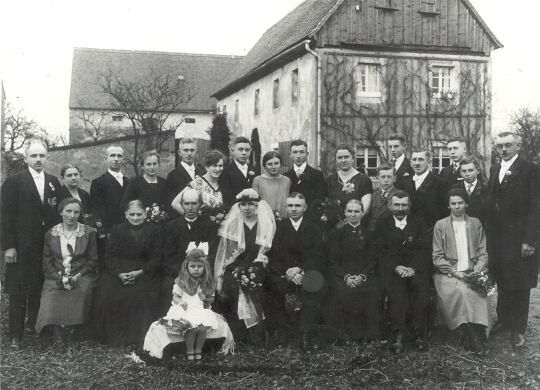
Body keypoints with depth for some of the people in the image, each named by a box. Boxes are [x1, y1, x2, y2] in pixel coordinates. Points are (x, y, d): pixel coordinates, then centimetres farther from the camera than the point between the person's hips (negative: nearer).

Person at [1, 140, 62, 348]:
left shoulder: (54, 182, 10)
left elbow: (57, 213, 12)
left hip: (47, 246, 4)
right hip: (21, 248, -3)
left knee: (40, 290, 7)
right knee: (18, 293, 2)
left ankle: (35, 327, 21)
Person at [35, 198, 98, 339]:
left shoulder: (89, 232, 5)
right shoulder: (50, 234, 10)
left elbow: (93, 260, 3)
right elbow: (47, 262, 8)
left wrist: (77, 277, -10)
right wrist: (59, 277, -9)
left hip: (81, 276, -1)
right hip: (57, 278, 2)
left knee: (81, 292, -32)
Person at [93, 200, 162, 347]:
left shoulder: (153, 231, 6)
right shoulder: (117, 230, 11)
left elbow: (156, 258, 1)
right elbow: (110, 256, 4)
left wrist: (140, 272, -14)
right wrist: (119, 273, -15)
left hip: (142, 273, -2)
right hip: (118, 272, 2)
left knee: (140, 295, -29)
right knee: (107, 292, -23)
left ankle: (137, 338, -16)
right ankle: (113, 336, -10)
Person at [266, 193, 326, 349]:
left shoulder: (314, 229, 13)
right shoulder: (277, 227, 11)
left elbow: (318, 258, 3)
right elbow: (273, 258, 2)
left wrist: (300, 269, -15)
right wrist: (287, 272, -16)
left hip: (307, 273, 0)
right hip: (283, 275, 0)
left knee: (316, 285, -34)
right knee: (273, 285, -33)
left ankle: (308, 333, -27)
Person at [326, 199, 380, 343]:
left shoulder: (368, 233, 13)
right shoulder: (336, 232, 11)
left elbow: (372, 260, 7)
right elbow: (333, 260, 4)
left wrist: (362, 276, -12)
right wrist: (346, 277, -12)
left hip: (364, 275, 1)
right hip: (341, 275, -1)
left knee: (371, 292, -28)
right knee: (344, 292, -31)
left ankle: (366, 334, -16)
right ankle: (346, 333, -20)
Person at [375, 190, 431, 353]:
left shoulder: (418, 222, 18)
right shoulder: (382, 225, 16)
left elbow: (426, 250, 7)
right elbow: (380, 253, 5)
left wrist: (414, 268, -12)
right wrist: (396, 267, -13)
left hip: (416, 268, 1)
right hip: (391, 268, -1)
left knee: (421, 286, -31)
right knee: (395, 288, -33)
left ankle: (419, 334, -27)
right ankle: (398, 335, -36)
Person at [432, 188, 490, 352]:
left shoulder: (476, 224, 15)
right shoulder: (440, 225, 8)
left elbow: (483, 253, 12)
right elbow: (437, 257, 2)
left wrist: (477, 271, -7)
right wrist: (454, 272, -10)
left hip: (472, 273, 1)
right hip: (448, 274, -1)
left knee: (475, 291, -32)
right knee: (460, 290, -32)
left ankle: (477, 337, -22)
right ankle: (476, 337, -24)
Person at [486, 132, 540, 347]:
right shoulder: (494, 170, 12)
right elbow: (491, 203, 12)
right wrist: (489, 232, 5)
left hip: (518, 237, -5)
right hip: (497, 237, 5)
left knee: (519, 285, 4)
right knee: (502, 282, 13)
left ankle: (517, 329, 15)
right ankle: (503, 319, 28)